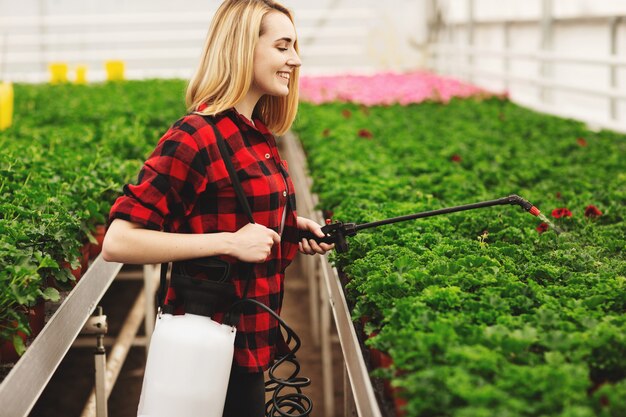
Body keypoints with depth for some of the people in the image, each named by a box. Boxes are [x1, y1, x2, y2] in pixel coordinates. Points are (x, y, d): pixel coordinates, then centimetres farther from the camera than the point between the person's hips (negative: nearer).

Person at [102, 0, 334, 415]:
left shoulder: (258, 136, 7)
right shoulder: (197, 137, -18)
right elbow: (118, 243, -23)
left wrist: (290, 228, 5)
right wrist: (230, 242, -24)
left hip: (248, 342, 9)